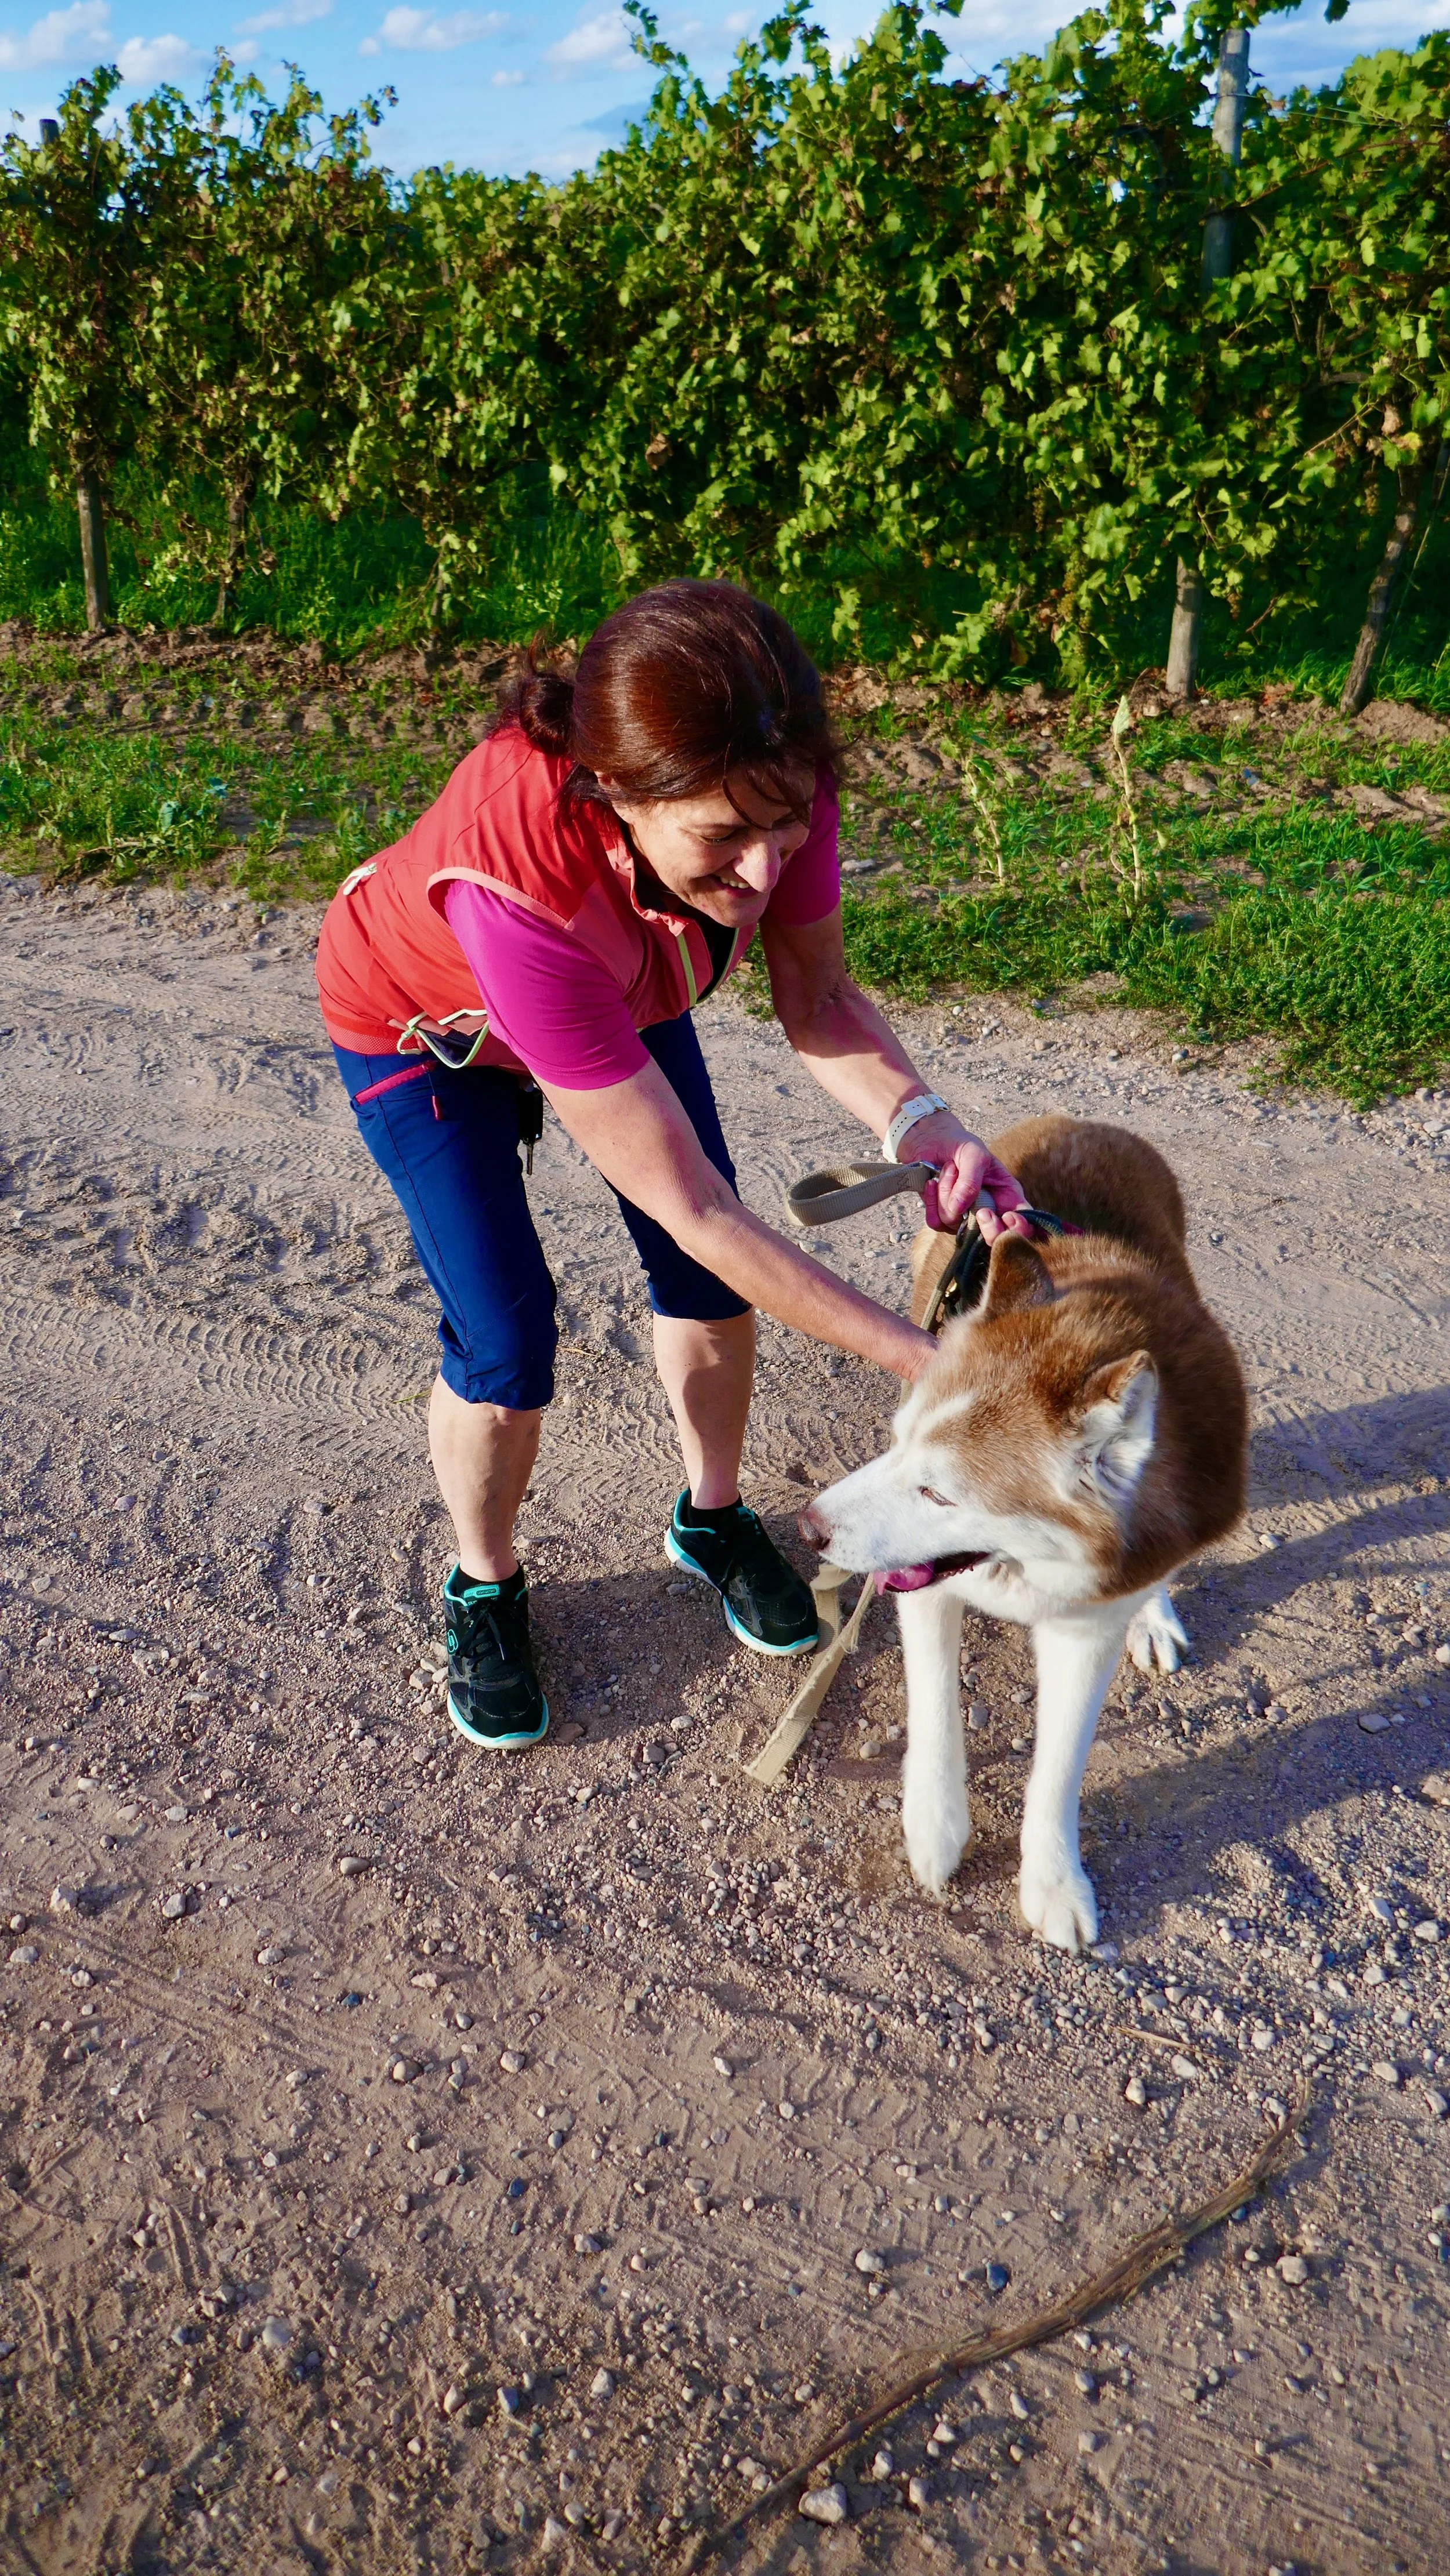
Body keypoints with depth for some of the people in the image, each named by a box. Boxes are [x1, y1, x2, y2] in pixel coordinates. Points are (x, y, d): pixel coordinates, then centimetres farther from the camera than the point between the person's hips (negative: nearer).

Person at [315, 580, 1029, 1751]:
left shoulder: (768, 787, -34)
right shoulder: (521, 881, -47)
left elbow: (819, 998, -17)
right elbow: (690, 1206, -42)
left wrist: (919, 1122, -38)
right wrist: (922, 1363, -39)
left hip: (618, 989, 5)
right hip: (422, 1025, -4)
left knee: (711, 1279, 2)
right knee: (505, 1336, -9)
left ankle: (713, 1518, 31)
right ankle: (486, 1586, 21)